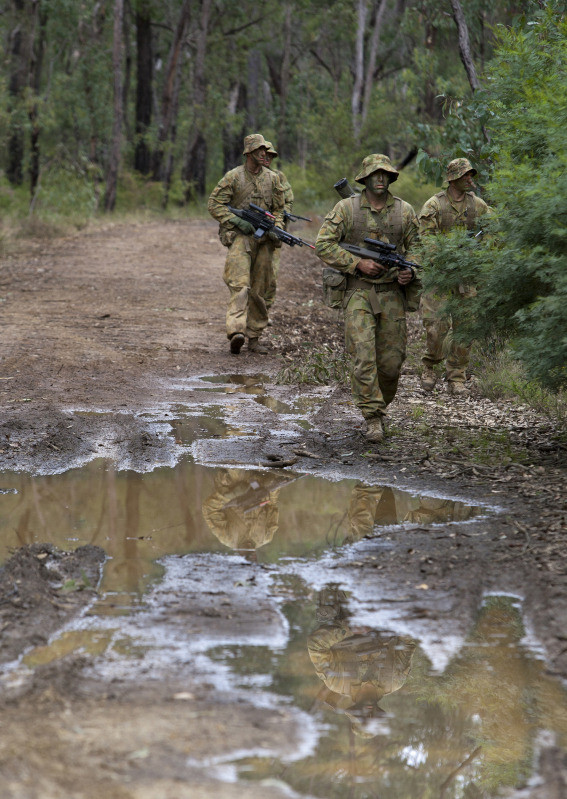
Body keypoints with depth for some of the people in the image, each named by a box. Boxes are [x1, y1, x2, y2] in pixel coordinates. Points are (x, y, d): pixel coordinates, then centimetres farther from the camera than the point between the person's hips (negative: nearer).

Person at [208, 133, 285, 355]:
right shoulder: (233, 177, -2)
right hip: (239, 237, -5)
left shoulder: (272, 178, 11)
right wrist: (237, 221, -13)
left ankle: (254, 337, 15)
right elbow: (214, 205, -2)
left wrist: (275, 229, 0)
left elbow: (278, 209, 19)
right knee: (240, 284, -21)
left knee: (259, 290, 7)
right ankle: (236, 332, -35)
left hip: (264, 239, 5)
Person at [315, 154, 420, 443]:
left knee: (392, 361, 4)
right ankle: (373, 418, -9)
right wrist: (358, 264, -12)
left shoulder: (404, 211, 6)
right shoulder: (346, 208, -1)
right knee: (364, 356, -13)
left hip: (392, 293, 2)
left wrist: (410, 272, -6)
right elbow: (323, 245, -3)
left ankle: (379, 404, 29)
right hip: (358, 292, -2)